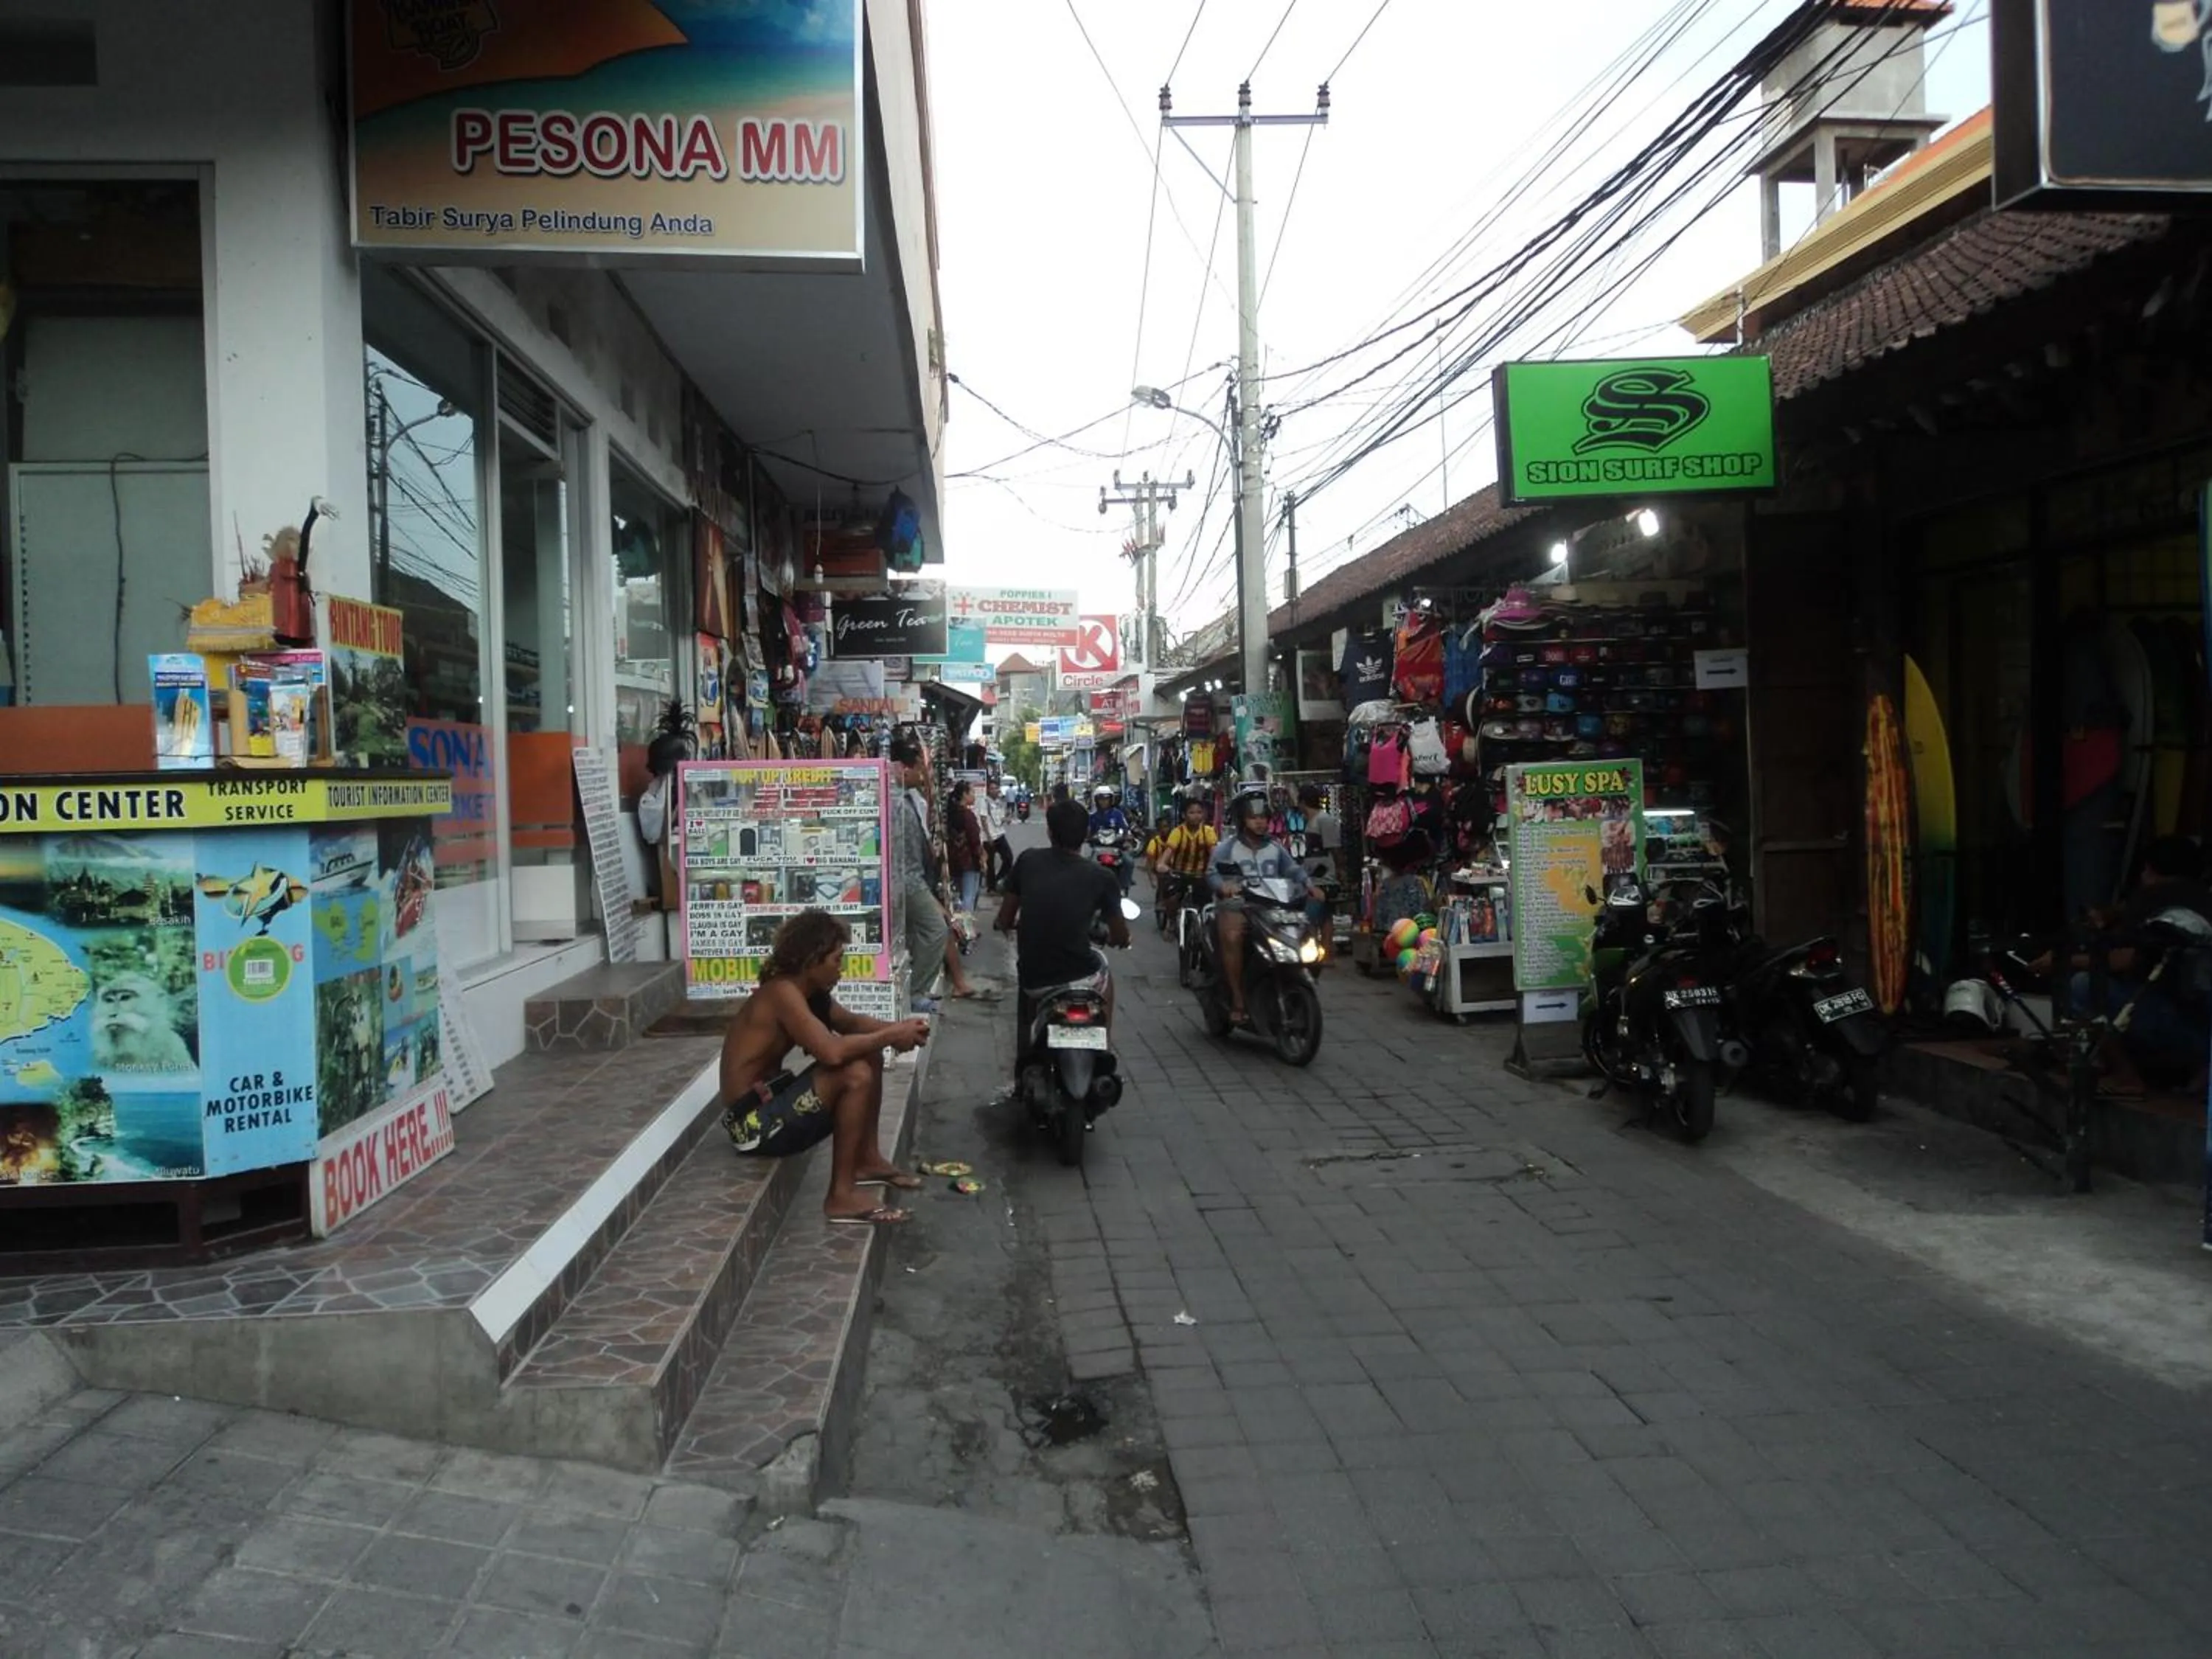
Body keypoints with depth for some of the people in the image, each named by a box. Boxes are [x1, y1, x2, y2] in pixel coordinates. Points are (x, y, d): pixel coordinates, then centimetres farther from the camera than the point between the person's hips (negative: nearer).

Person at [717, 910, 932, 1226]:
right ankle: (842, 1196, -17)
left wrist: (895, 1030, -4)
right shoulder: (783, 993, -23)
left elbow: (851, 1023, 16)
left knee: (869, 1054, 10)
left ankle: (867, 1159, 17)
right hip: (754, 1123, -10)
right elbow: (832, 1051, -34)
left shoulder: (807, 989, 6)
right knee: (856, 1075, -25)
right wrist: (891, 1036, -21)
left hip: (771, 1103, 10)